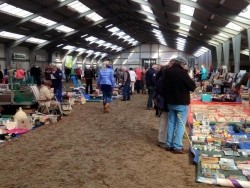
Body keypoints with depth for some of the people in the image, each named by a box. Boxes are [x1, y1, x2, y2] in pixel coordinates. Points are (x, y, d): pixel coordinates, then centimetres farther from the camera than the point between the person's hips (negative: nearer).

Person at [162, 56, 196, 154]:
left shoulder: (167, 71, 3)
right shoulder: (182, 72, -18)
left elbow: (164, 86, 10)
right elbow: (192, 86, -14)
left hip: (170, 102, 7)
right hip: (182, 102, -7)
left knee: (171, 123, 14)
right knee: (180, 124, 0)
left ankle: (169, 144, 20)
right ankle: (177, 147, 2)